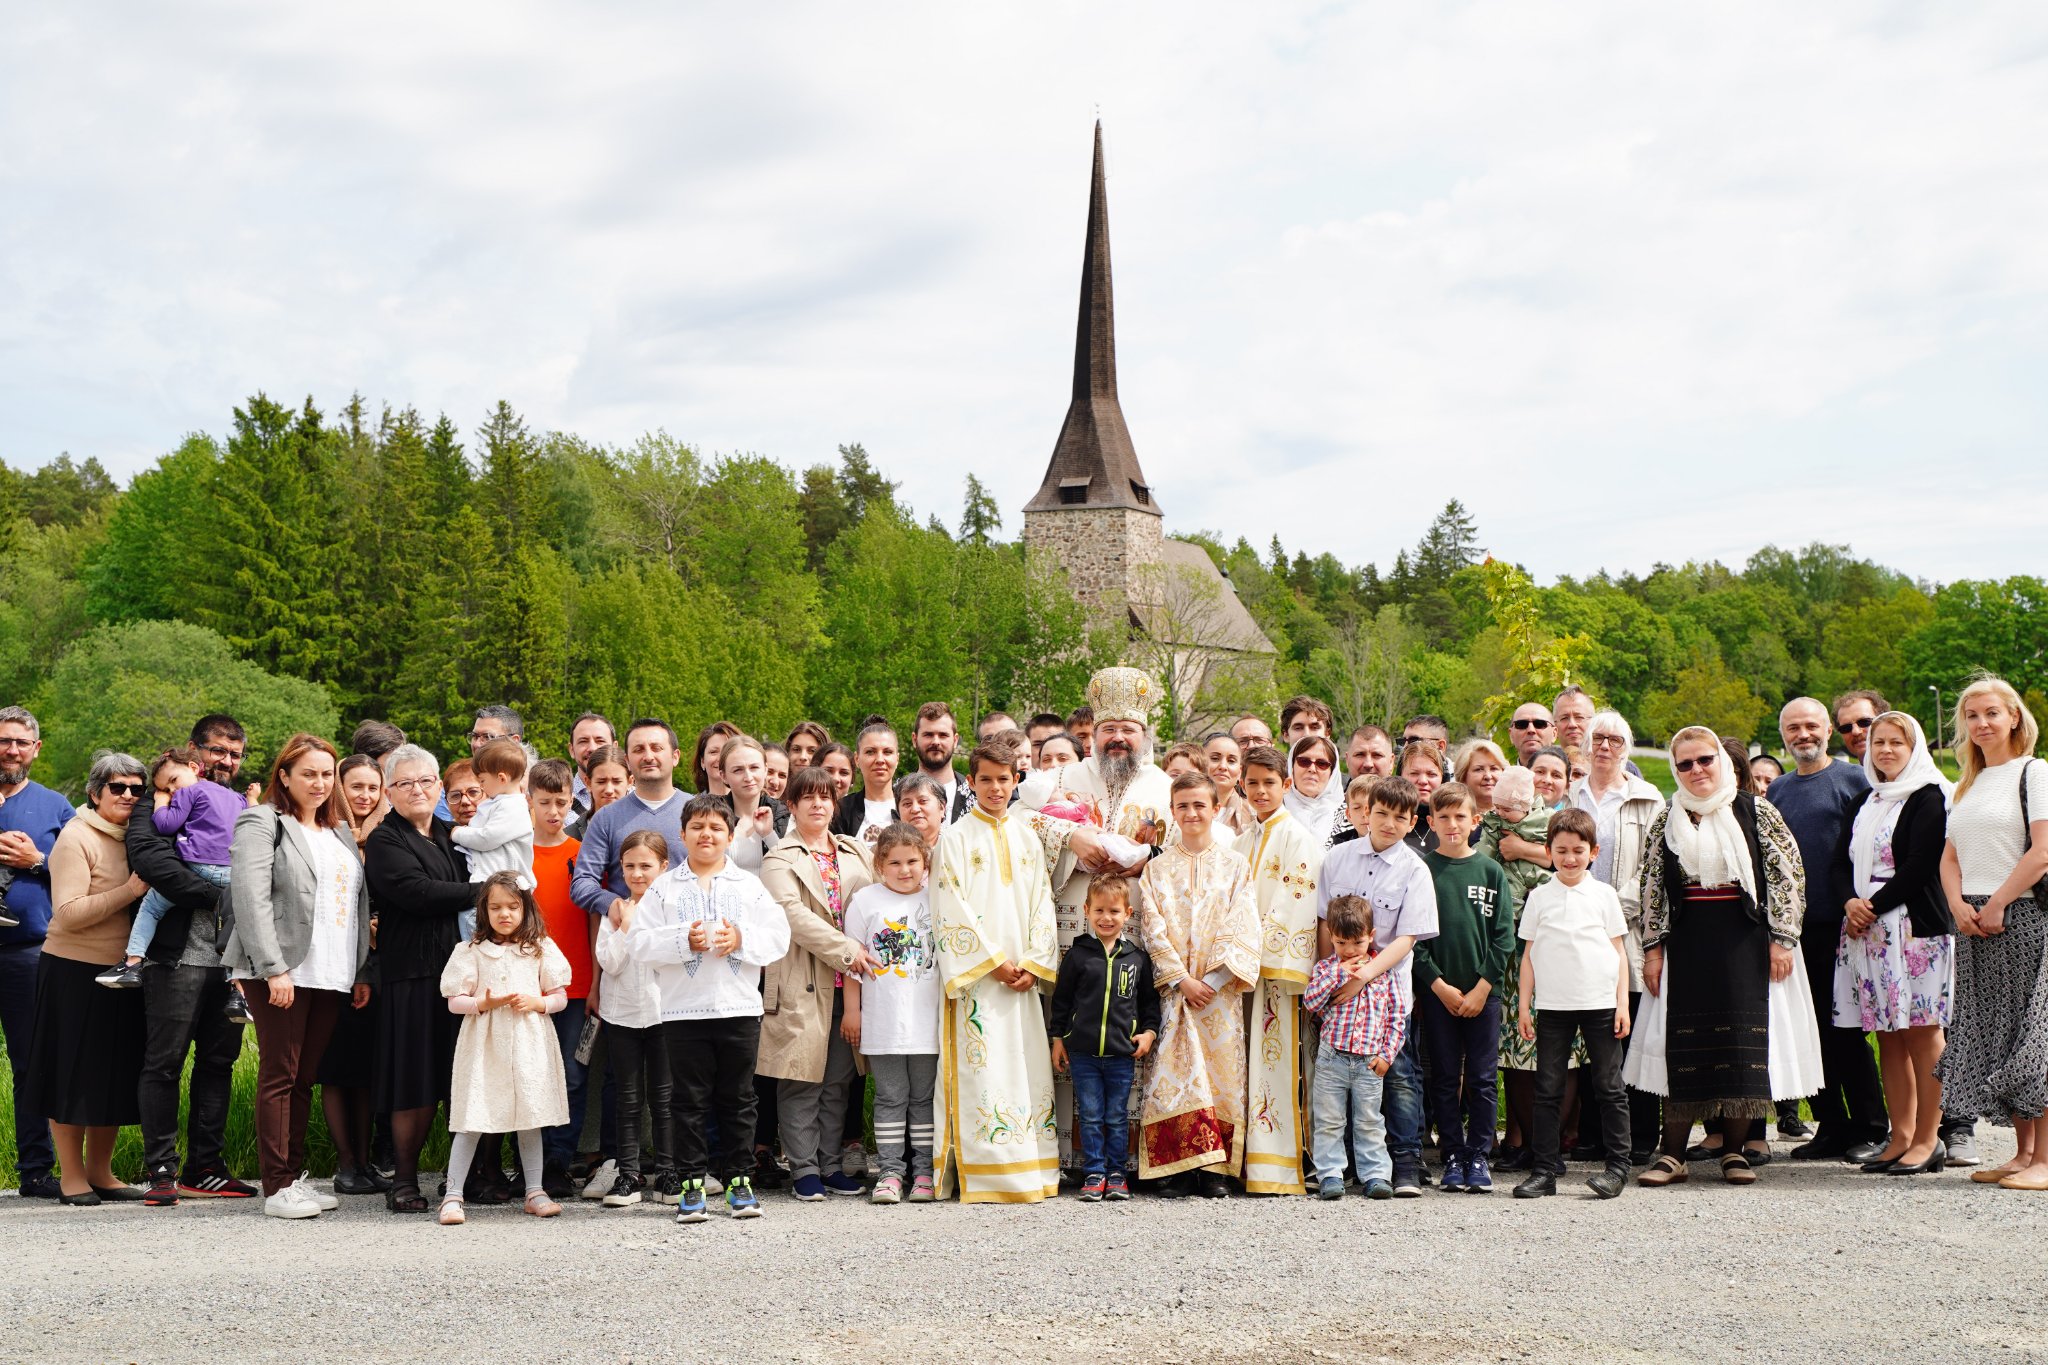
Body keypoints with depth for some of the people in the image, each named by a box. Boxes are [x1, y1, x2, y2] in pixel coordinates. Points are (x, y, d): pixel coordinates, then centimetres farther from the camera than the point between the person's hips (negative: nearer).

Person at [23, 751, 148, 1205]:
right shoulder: (77, 838, -10)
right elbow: (68, 914, -18)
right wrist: (129, 891, -22)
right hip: (75, 974, -7)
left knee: (115, 1076, 11)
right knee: (74, 1077, 2)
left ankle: (99, 1173, 22)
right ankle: (72, 1178, 11)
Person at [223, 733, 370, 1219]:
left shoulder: (339, 832, 19)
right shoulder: (263, 823, -3)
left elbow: (358, 903, 21)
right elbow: (251, 897, -13)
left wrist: (362, 971, 13)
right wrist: (274, 968, -19)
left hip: (331, 974, 6)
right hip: (281, 972, -6)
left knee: (305, 1078, 9)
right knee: (280, 1075, -4)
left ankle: (297, 1175, 16)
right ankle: (277, 1185, -1)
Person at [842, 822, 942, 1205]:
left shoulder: (936, 899, 5)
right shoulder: (865, 900, 2)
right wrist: (852, 1010, 3)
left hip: (927, 1016, 1)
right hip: (882, 1019, -1)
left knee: (924, 1097, 6)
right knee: (890, 1097, 4)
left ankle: (924, 1172, 12)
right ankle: (890, 1171, 8)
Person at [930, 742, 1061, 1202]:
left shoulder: (1027, 840, 15)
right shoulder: (955, 839, 1)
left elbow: (1042, 905, 11)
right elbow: (953, 910, -7)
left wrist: (1032, 964, -2)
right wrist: (994, 962, -11)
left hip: (1022, 977, 5)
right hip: (977, 975, -5)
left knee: (1028, 1068, 2)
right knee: (981, 1072, -9)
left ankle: (1028, 1173, 7)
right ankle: (986, 1176, -7)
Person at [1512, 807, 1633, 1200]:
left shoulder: (1603, 894, 5)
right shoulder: (1539, 897, 7)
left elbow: (1619, 951, 7)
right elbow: (1529, 954, 9)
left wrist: (1622, 1003, 0)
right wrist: (1523, 1005, 4)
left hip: (1600, 1003, -1)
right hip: (1552, 1005, 1)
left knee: (1608, 1086, 4)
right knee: (1548, 1089, 2)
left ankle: (1617, 1166, 12)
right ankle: (1544, 1170, 6)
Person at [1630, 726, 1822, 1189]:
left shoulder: (1757, 812, 1)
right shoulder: (1667, 821, 9)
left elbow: (1787, 876, -2)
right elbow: (1652, 887, 10)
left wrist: (1781, 940, -8)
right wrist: (1653, 948, 4)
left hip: (1745, 940, -2)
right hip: (1686, 941, 2)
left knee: (1745, 1043, -1)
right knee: (1682, 1043, 0)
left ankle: (1734, 1151, 10)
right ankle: (1672, 1154, 4)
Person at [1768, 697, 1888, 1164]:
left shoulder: (1854, 780, 0)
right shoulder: (1777, 791, 15)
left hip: (1839, 925, -5)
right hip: (1792, 928, 5)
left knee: (1846, 1029, -4)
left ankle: (1871, 1129, 5)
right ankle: (1831, 1127, 14)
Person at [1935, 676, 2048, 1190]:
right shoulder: (1968, 785, 18)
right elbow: (1950, 856, 15)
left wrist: (1996, 905, -14)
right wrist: (1959, 906, -3)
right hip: (1975, 925, 7)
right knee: (1993, 1035, 8)